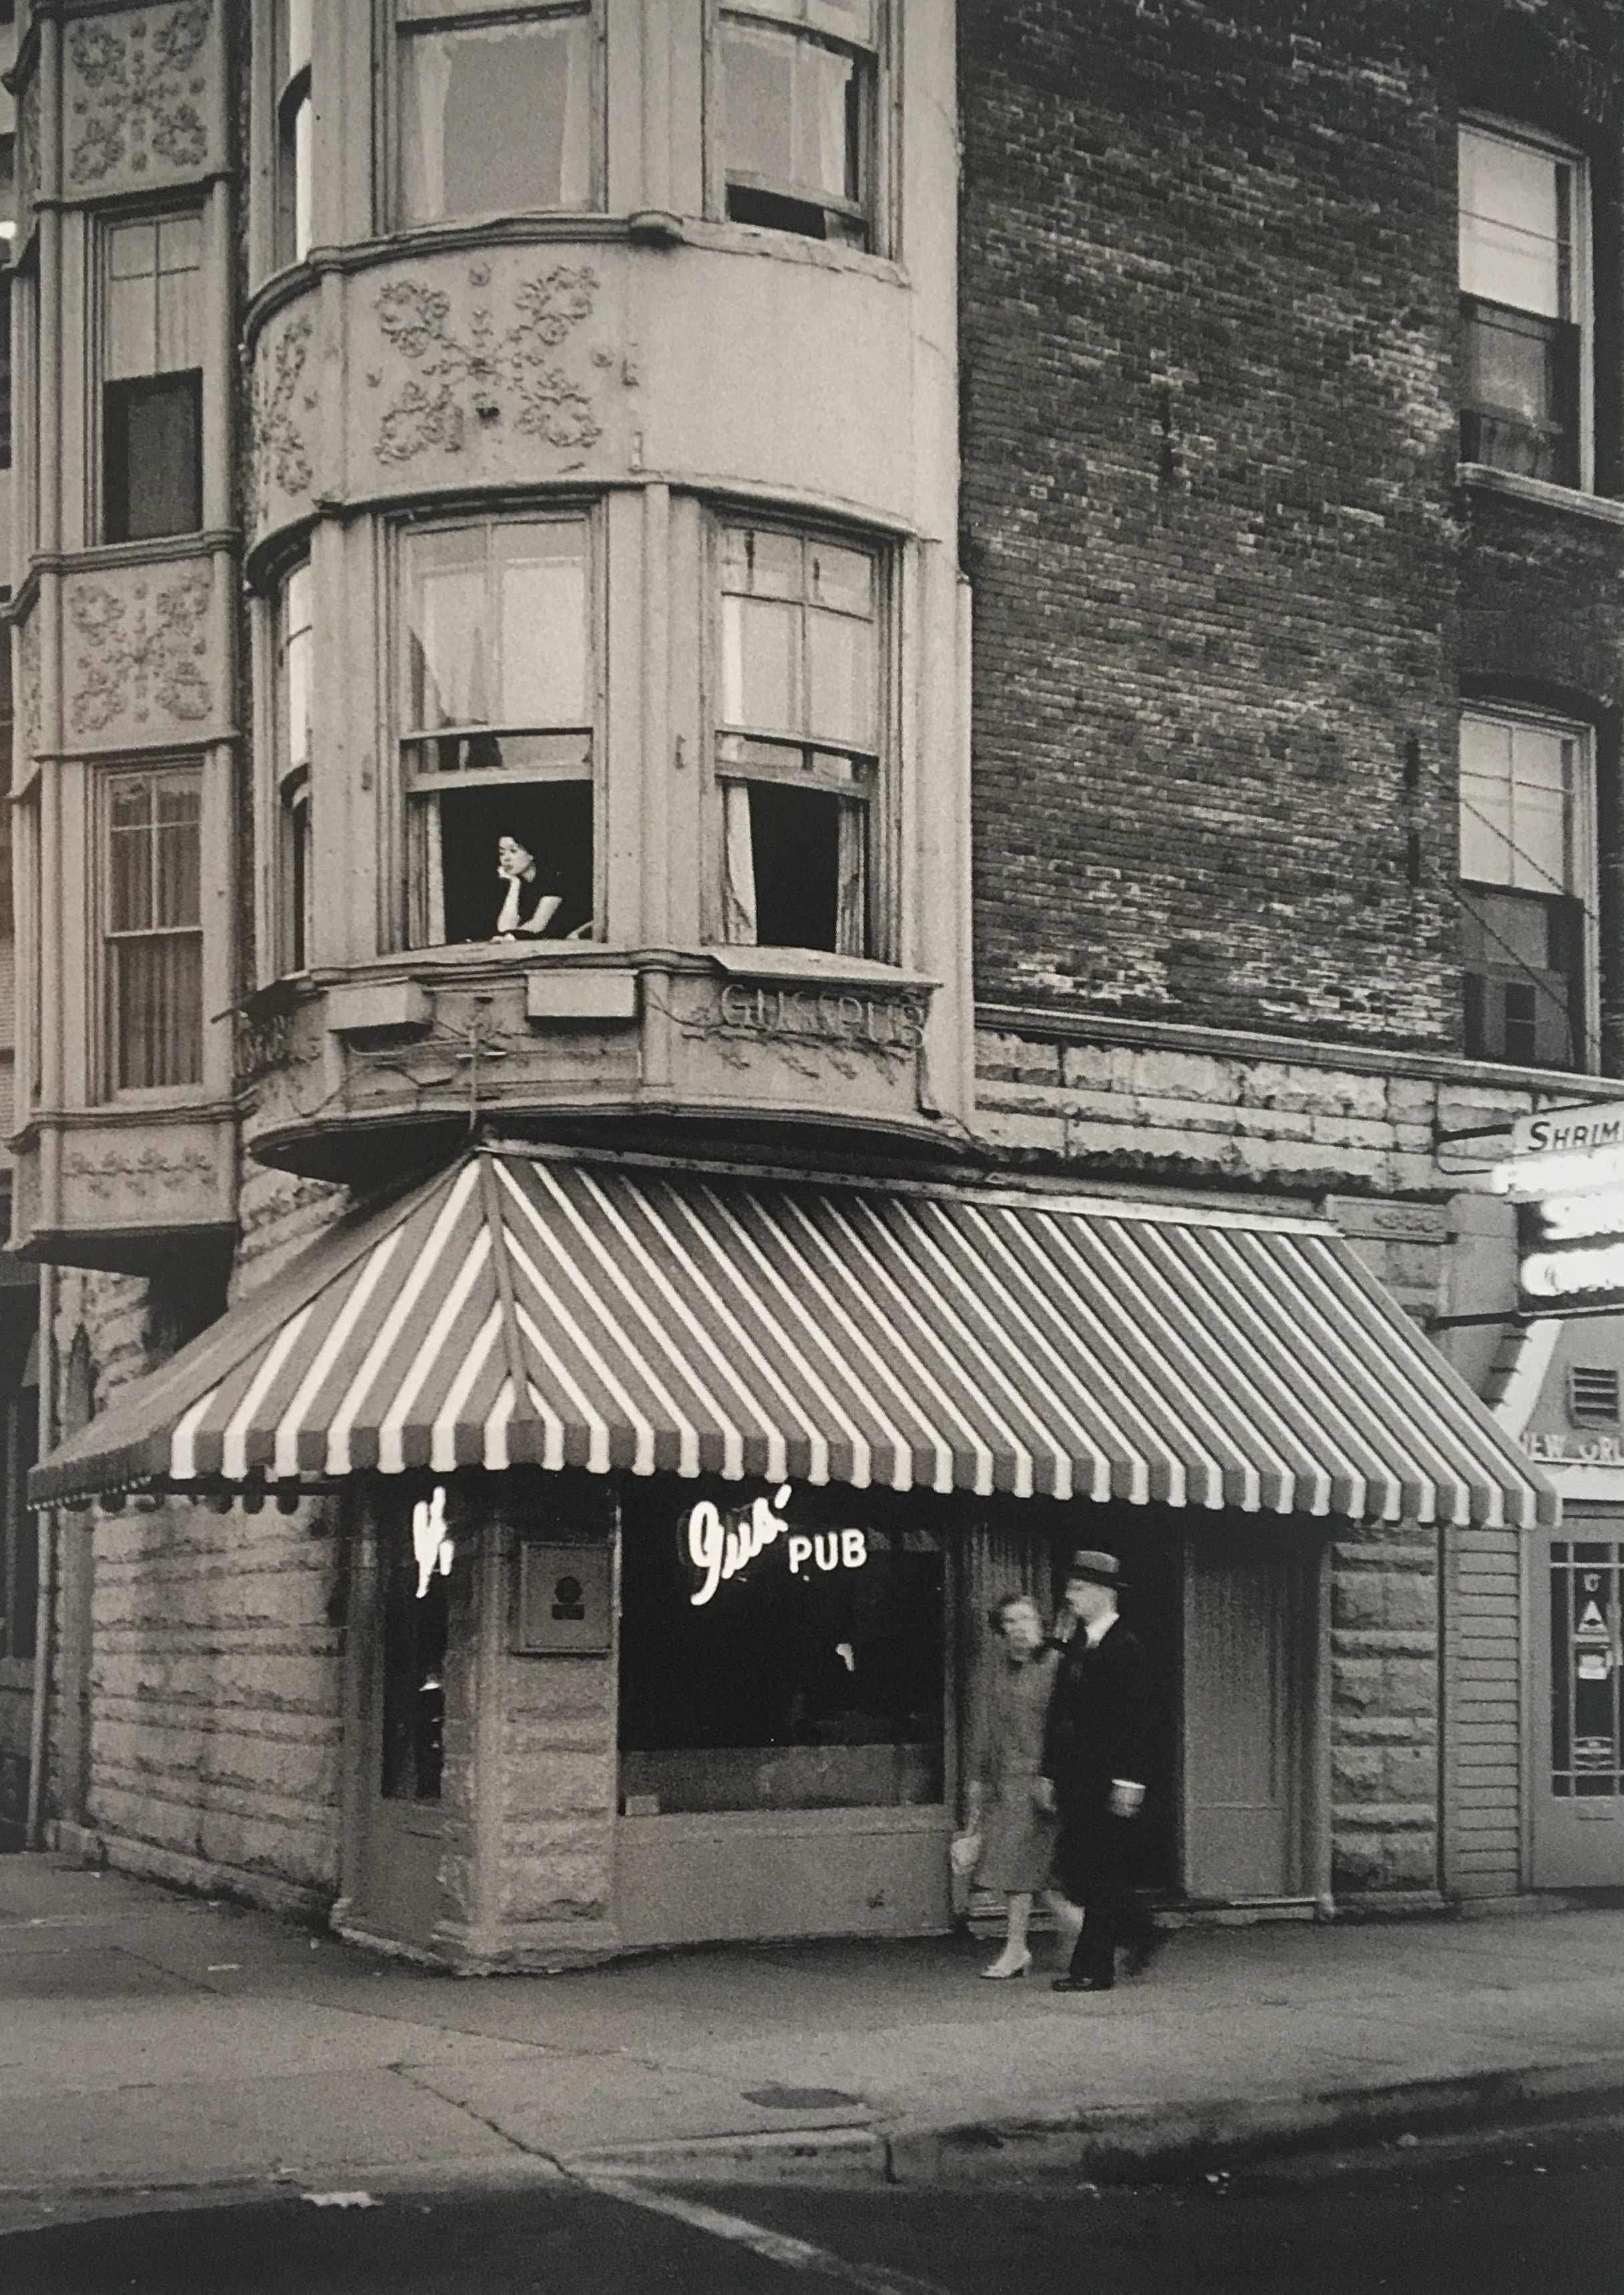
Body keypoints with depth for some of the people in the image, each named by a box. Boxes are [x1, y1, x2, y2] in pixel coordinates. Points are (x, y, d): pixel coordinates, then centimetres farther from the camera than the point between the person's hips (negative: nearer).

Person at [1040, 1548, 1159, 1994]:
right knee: (1072, 1870, 8)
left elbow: (1133, 1718, -13)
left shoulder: (1125, 1648, -8)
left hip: (1108, 1782, -8)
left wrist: (1128, 1781, -17)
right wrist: (1050, 1773, 14)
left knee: (1101, 1875, -4)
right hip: (1074, 1781, 8)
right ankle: (1139, 1933, 24)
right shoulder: (1075, 1648, 15)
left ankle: (1094, 1969, 1)